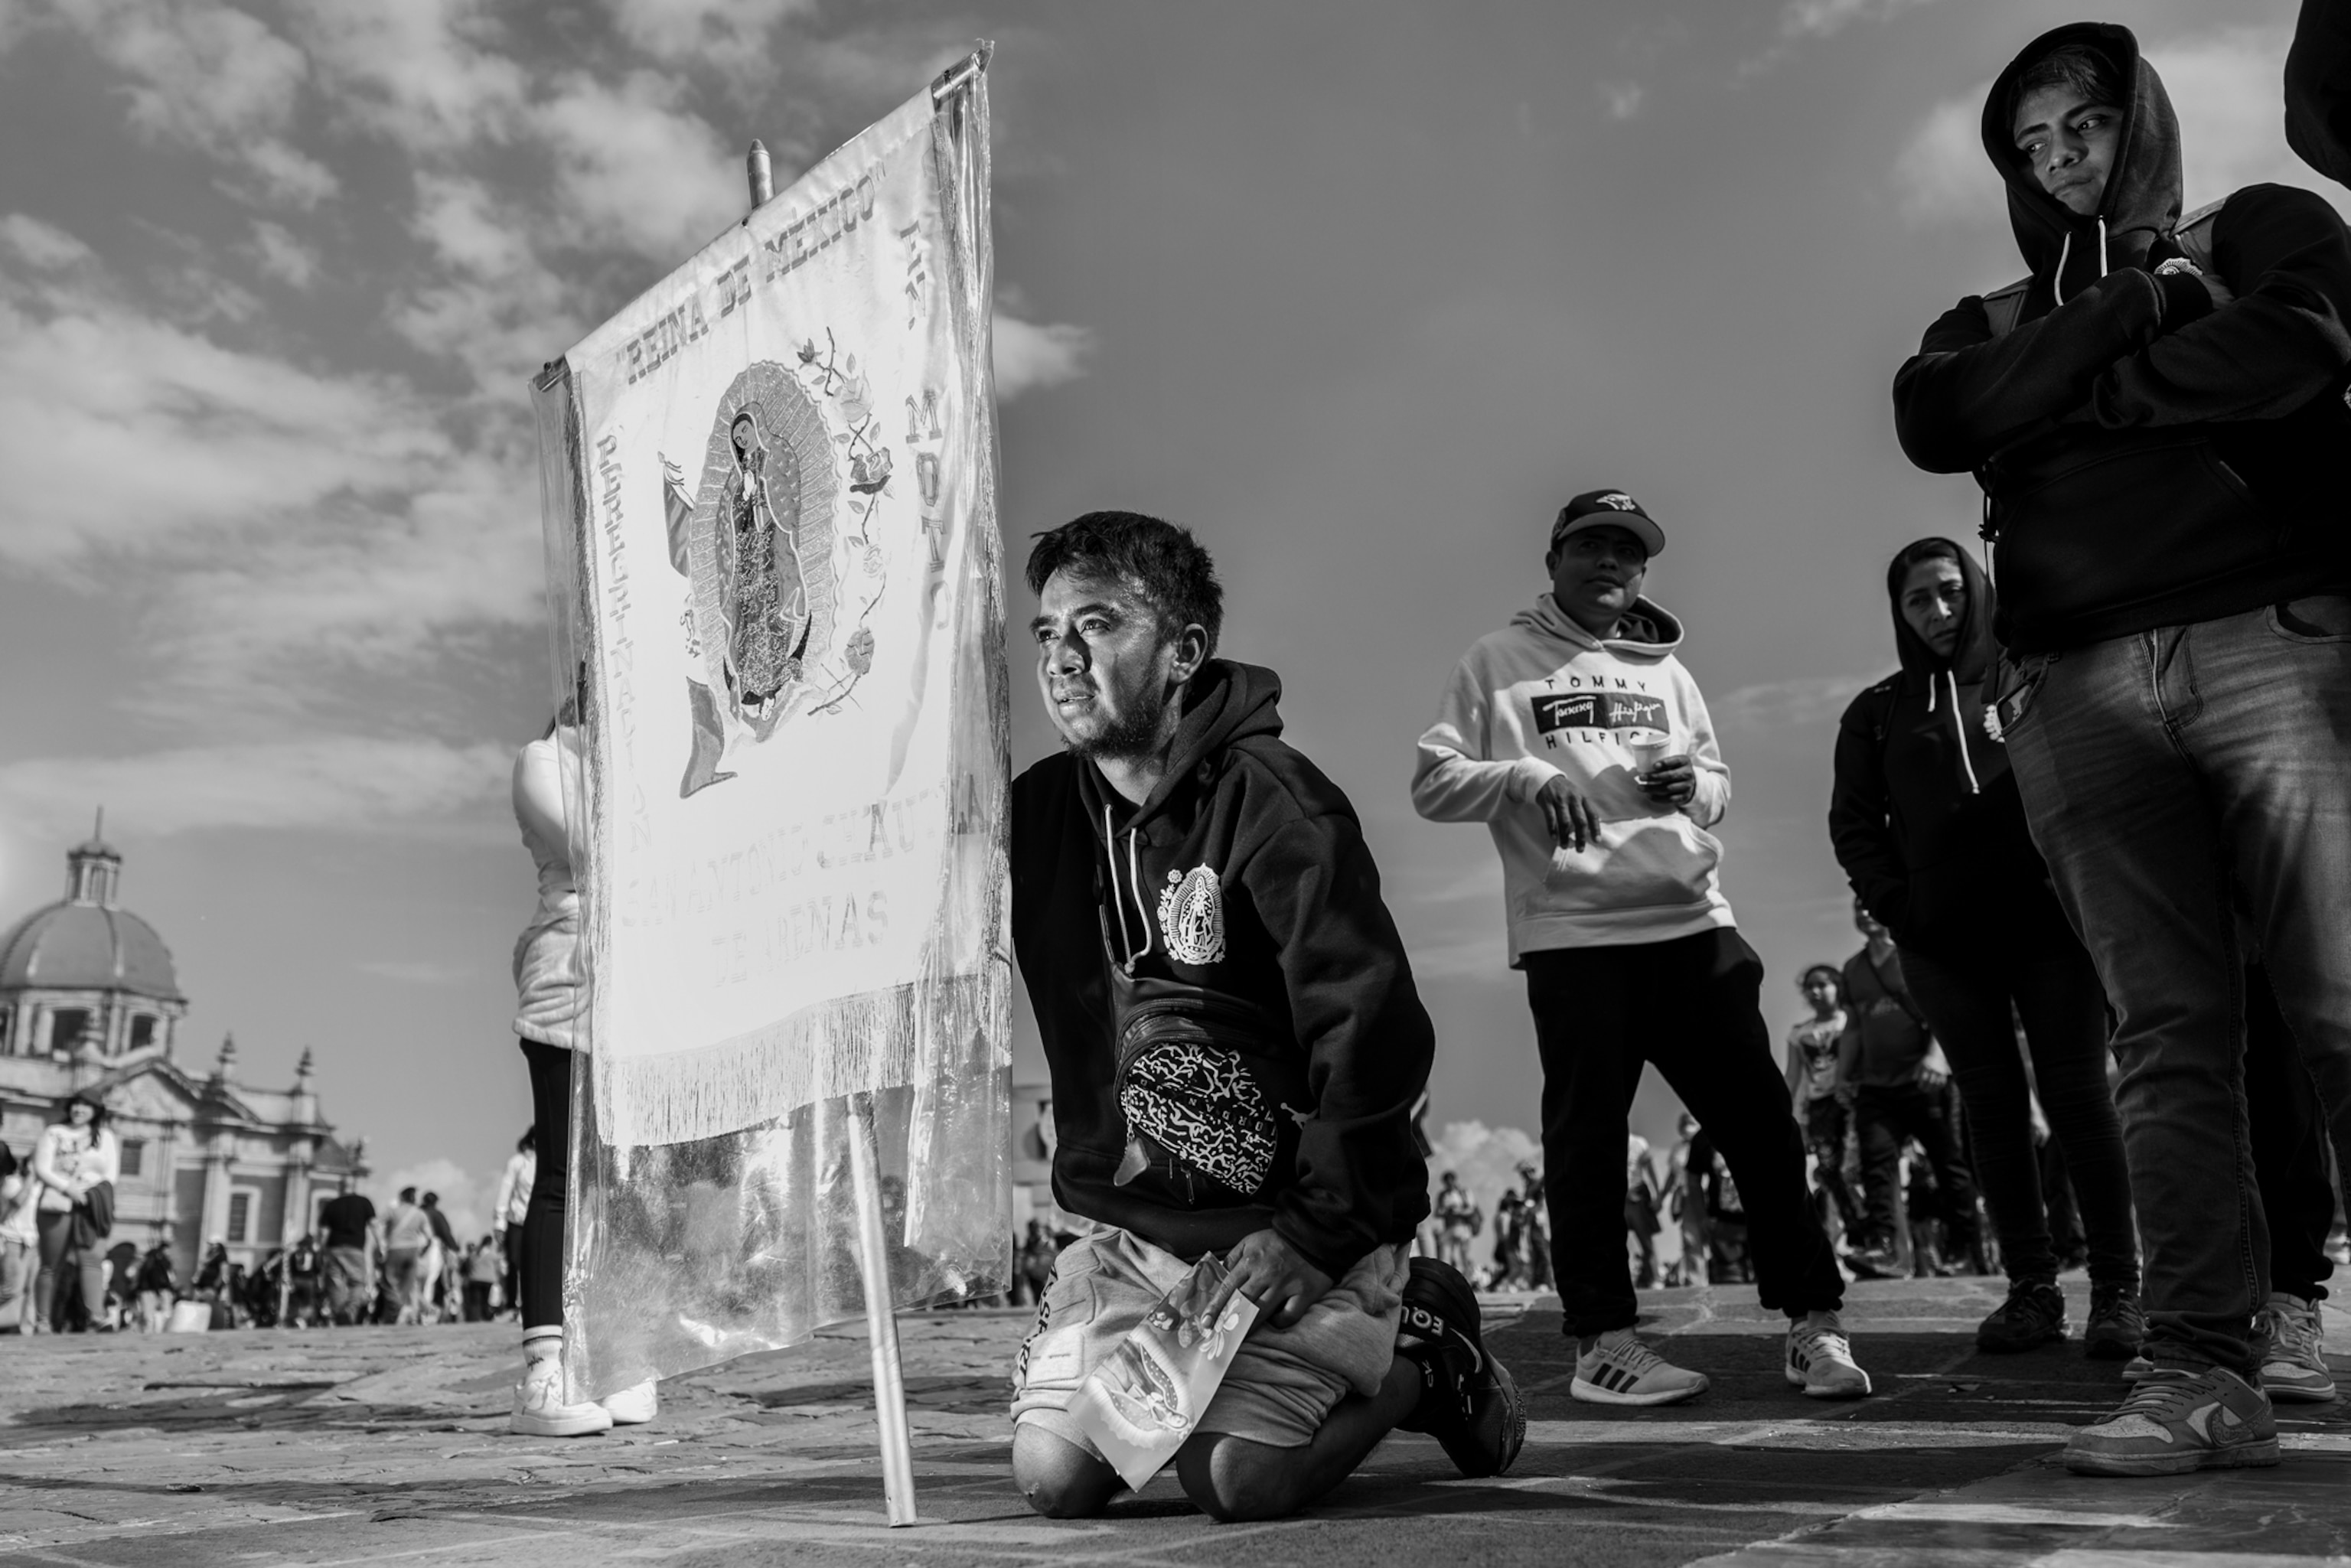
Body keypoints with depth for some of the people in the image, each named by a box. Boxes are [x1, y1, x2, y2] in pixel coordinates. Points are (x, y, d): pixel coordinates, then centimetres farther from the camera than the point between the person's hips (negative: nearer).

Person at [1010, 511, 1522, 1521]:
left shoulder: (1271, 802, -16)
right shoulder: (1038, 810, 2)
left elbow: (1377, 1031, -20)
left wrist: (1315, 1234, -20)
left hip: (1285, 1224, -6)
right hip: (1129, 1228, 6)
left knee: (1234, 1482, -18)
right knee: (1051, 1479, -3)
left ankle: (1419, 1353, 11)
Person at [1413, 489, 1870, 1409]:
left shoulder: (1666, 672, 21)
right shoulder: (1499, 663, 7)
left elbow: (1718, 790, 23)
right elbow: (1432, 784, 0)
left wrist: (1693, 784, 0)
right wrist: (1527, 777, -16)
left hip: (1695, 926, 4)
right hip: (1572, 936, -4)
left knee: (1758, 1117, 2)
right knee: (1587, 1135, -1)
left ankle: (1813, 1321, 11)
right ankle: (1603, 1340, 7)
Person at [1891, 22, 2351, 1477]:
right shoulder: (1993, 323, 25)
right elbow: (1937, 422, 2)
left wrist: (2077, 393, 5)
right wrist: (2136, 311, 1)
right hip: (2080, 686, 2)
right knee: (2170, 1034, -5)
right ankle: (2205, 1374, -6)